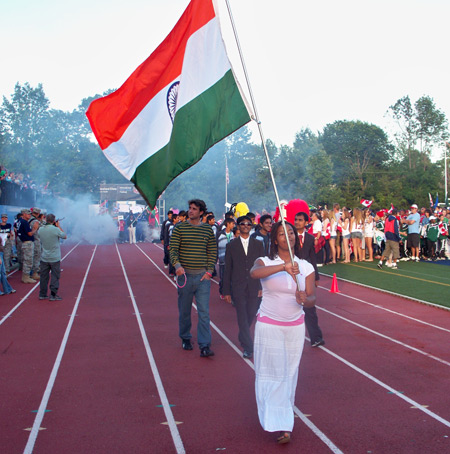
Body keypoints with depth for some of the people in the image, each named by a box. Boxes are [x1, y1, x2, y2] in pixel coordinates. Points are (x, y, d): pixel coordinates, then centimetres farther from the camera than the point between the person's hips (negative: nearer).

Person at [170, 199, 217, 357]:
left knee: (204, 312, -5)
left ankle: (205, 346, -5)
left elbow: (213, 252, 10)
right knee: (184, 311, 11)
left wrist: (209, 271, -1)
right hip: (185, 275, -1)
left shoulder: (208, 229, 6)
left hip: (202, 276, 1)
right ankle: (185, 338, 30)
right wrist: (177, 265, -22)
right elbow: (173, 249, -4)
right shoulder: (179, 228, 0)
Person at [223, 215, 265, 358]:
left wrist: (262, 287, -2)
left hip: (254, 288, 1)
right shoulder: (232, 245, 4)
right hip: (238, 288, -1)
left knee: (251, 315, 8)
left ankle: (242, 337, 35)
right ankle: (248, 347, 2)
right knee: (242, 317, -2)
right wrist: (226, 291, 1)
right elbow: (227, 270, 4)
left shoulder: (258, 244, 7)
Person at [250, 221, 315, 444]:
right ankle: (279, 424, -3)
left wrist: (305, 299, -28)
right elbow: (254, 272, -30)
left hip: (295, 327, 3)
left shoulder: (306, 267, 2)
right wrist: (283, 267, -45)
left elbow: (312, 298, -3)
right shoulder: (266, 262, -6)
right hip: (268, 326, -3)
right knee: (272, 373, -6)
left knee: (289, 373, 10)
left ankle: (285, 418, 27)